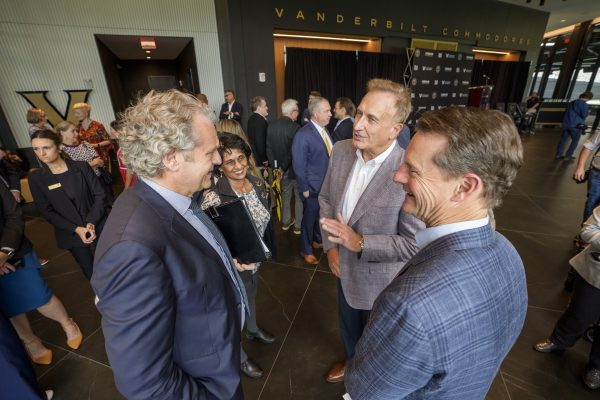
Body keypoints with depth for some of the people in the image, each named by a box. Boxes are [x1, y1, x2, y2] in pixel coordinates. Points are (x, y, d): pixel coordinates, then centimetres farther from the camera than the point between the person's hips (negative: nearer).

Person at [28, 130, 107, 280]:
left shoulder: (82, 167, -6)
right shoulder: (36, 177, -3)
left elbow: (100, 194, -5)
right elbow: (47, 212, -2)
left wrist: (91, 223, -16)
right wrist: (76, 229, -14)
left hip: (98, 226, 0)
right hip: (71, 234, 1)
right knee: (91, 273, 7)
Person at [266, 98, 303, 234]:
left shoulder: (271, 126, -3)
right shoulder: (295, 127, -22)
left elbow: (269, 148, -1)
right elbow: (293, 152, -22)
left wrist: (275, 166, 4)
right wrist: (283, 168, -11)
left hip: (281, 169, 6)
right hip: (294, 169, -6)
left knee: (285, 194, 22)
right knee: (299, 197, 11)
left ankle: (286, 221, 35)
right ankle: (298, 225, 22)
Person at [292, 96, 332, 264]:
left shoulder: (324, 130, 4)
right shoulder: (303, 135, -21)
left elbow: (329, 156, 10)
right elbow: (299, 165, -18)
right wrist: (304, 189, -15)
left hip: (327, 185, 7)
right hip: (313, 187, -7)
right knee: (309, 218, 11)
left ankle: (318, 240, 47)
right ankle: (306, 250, 32)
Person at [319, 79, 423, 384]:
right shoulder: (341, 150, -12)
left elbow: (414, 243, -23)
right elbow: (326, 198, 0)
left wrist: (360, 243, -28)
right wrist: (330, 246, -7)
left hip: (380, 280, -5)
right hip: (344, 266, 5)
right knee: (348, 326, 32)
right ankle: (351, 361, 65)